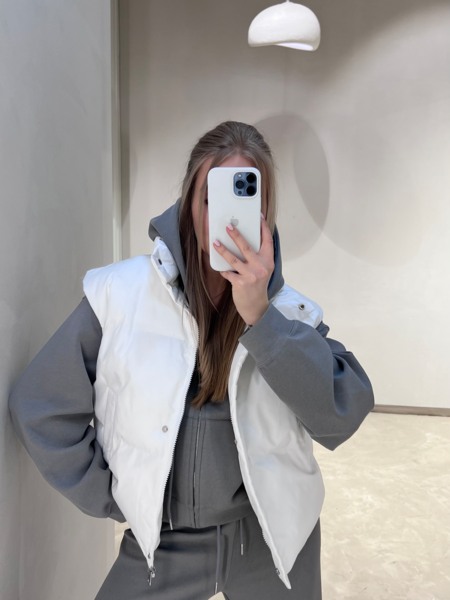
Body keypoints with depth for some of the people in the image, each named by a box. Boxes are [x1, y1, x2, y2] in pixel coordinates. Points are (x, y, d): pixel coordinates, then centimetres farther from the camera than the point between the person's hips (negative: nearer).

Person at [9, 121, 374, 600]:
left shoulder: (289, 310, -6)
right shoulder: (120, 293, -12)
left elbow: (340, 420, -18)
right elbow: (40, 408, -4)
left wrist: (260, 315, -26)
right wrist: (111, 497, -4)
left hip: (273, 537, 2)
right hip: (162, 542, -1)